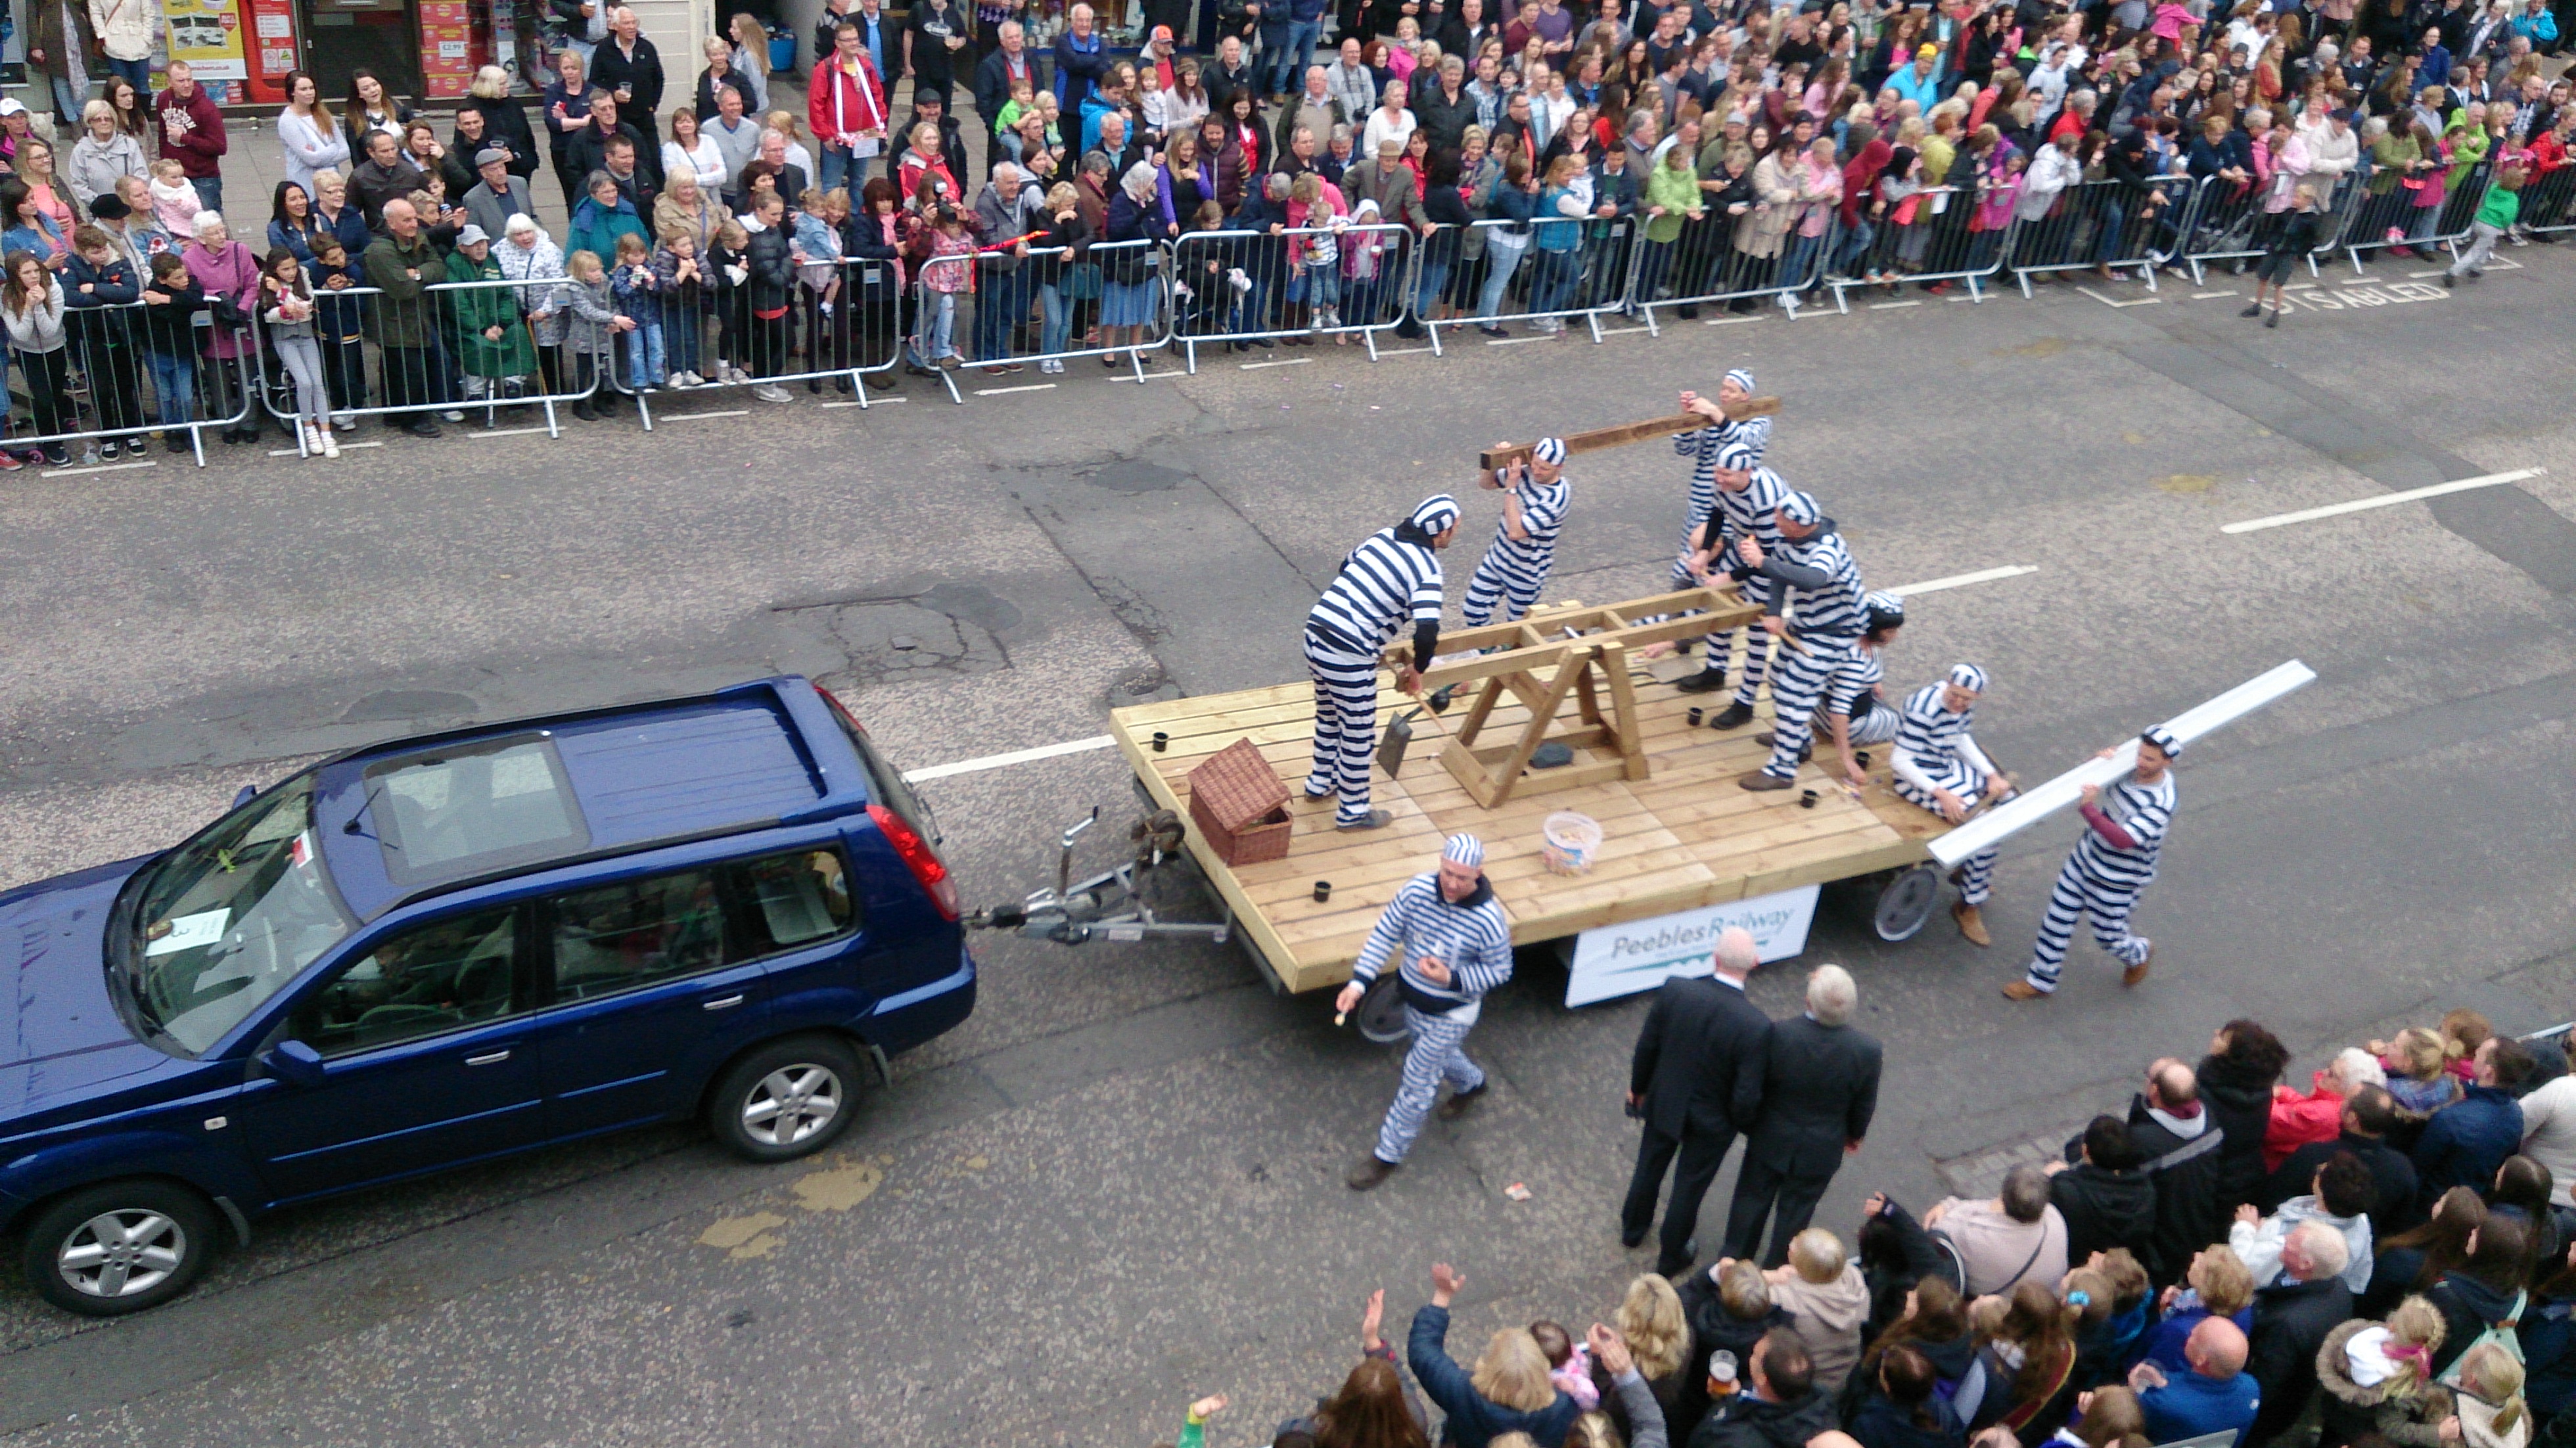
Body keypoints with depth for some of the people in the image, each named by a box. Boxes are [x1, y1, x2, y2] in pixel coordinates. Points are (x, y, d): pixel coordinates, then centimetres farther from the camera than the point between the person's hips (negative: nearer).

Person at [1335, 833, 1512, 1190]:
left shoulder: (1488, 920, -31)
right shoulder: (1419, 888, -21)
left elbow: (1500, 970, -17)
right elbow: (1385, 934, -11)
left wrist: (1452, 978, -31)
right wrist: (1359, 982, -18)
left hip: (1450, 1013, -5)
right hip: (1413, 1000, 5)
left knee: (1418, 1082, 6)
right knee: (1439, 1054, 31)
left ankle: (1388, 1154, 25)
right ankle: (1471, 1084, 64)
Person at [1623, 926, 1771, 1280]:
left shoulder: (1674, 990, -26)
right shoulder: (1756, 1026, -33)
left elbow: (1646, 1047, -11)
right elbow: (1746, 1098, -24)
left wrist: (1637, 1087, 9)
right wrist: (1746, 1122, 0)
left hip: (1663, 1104, 3)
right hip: (1712, 1122, -2)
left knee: (1649, 1167, 29)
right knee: (1689, 1187, 22)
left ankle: (1632, 1228, 55)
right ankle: (1672, 1258, 45)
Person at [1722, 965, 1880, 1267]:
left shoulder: (1778, 1035, -32)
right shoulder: (1866, 1049, -27)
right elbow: (1864, 1105, -9)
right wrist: (1855, 1134, 12)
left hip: (1771, 1140, 0)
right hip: (1822, 1149, 1)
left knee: (1753, 1199, 24)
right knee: (1796, 1210, 23)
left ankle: (1734, 1258, 44)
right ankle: (1777, 1268, 43)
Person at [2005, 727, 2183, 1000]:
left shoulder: (2160, 804, -30)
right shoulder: (2131, 769, -8)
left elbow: (2124, 840, -38)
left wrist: (2089, 809, -46)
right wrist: (2101, 759, -14)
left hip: (2115, 882, -7)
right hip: (2085, 858, 7)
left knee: (2109, 937, 14)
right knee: (2056, 919, 11)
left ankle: (2140, 954, 49)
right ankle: (2041, 981, 27)